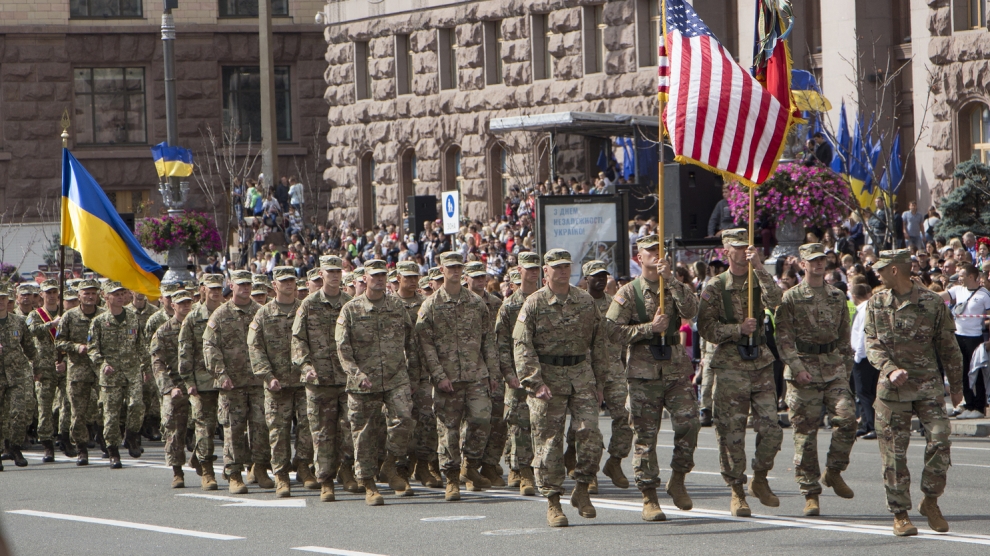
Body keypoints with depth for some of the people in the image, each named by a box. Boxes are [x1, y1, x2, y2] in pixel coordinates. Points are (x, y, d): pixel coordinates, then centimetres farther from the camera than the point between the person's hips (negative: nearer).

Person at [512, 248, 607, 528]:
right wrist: (535, 382, -17)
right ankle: (553, 503, 6)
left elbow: (598, 342, 15)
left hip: (581, 375, 3)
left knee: (590, 432, -9)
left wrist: (599, 381, 12)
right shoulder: (533, 304, -2)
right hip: (548, 377, -3)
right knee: (549, 442, -1)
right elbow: (522, 346, -7)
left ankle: (582, 490, 9)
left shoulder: (586, 301, 9)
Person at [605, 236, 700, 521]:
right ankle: (649, 498, 5)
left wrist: (669, 279, -17)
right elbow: (614, 331, -7)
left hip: (677, 369, 2)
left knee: (688, 423, -10)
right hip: (643, 372, -2)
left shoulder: (677, 287, 9)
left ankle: (677, 480, 12)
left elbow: (691, 311, -12)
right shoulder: (628, 293, 2)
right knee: (646, 436, -1)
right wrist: (650, 328, -13)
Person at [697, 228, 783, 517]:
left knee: (771, 429, -1)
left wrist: (760, 268, -21)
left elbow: (774, 301, -14)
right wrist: (738, 329, -15)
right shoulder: (715, 288, 2)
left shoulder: (759, 282, 8)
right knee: (731, 433, -2)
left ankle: (760, 480, 21)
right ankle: (737, 493, 8)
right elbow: (706, 327, -4)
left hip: (761, 364, 3)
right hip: (730, 366, -2)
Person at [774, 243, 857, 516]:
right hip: (804, 369, -3)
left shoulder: (837, 297, 14)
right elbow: (784, 337, -5)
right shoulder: (791, 298, 0)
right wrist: (797, 368, -15)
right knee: (805, 433, -2)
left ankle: (834, 472, 5)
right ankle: (811, 494, 5)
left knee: (847, 417, -16)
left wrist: (847, 366, 15)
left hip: (834, 368, 3)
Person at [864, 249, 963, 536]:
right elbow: (872, 343, 2)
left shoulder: (932, 302, 0)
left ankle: (931, 500, 5)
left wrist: (956, 386, 10)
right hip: (892, 386, 2)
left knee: (940, 439, -14)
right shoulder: (876, 304, 7)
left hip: (928, 384, -1)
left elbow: (948, 347, 7)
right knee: (894, 451, 0)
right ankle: (900, 514, 8)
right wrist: (890, 370, -17)